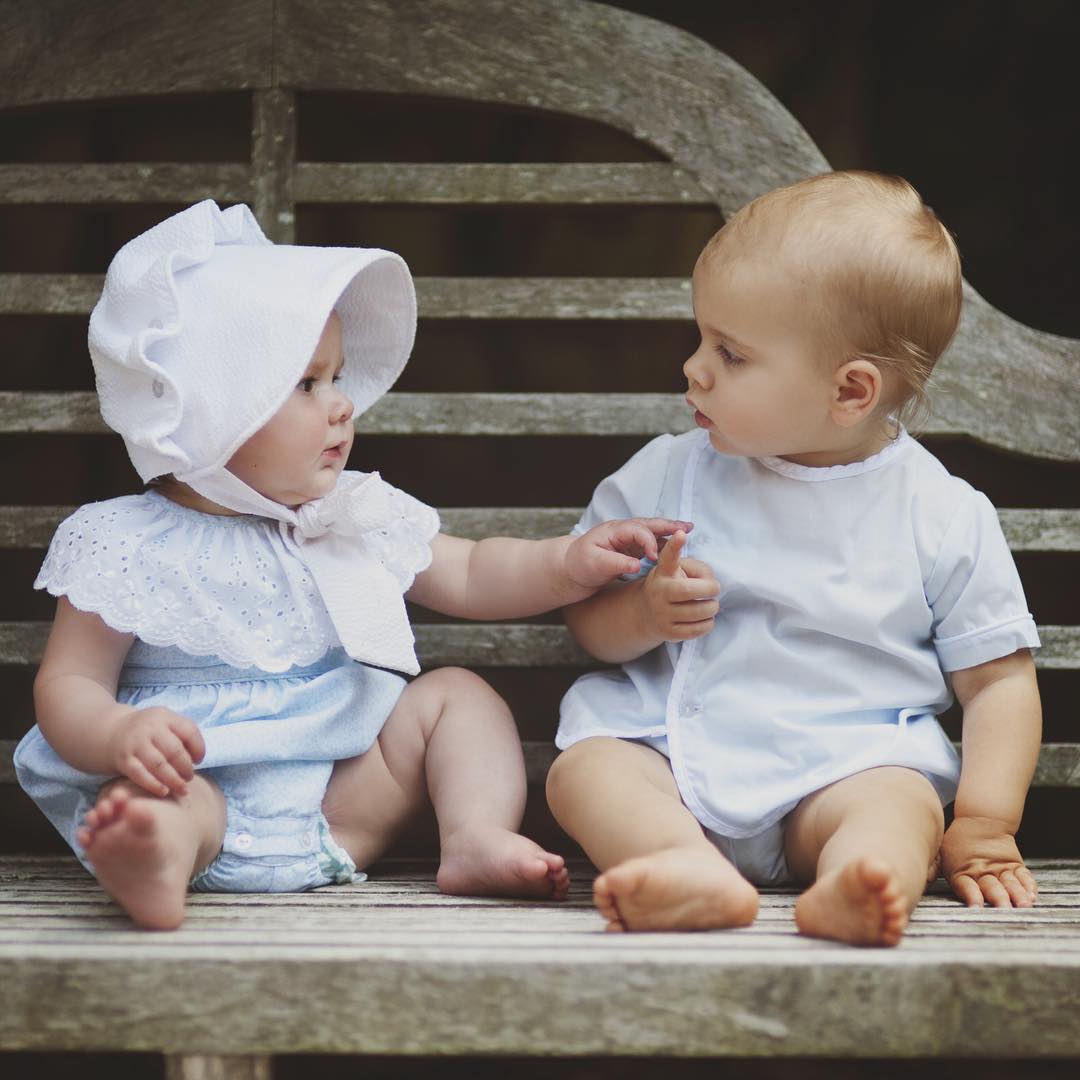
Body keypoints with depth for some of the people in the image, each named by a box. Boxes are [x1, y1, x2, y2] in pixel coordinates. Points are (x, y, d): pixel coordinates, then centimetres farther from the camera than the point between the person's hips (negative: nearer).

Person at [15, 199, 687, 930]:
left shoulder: (357, 518, 9)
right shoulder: (125, 548, -5)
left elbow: (470, 577, 18)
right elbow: (67, 685, -7)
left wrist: (568, 562, -1)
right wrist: (119, 733, -31)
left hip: (341, 795, 6)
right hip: (207, 788, -5)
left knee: (458, 693, -1)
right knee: (151, 791, -35)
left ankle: (477, 837, -22)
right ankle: (156, 859, -66)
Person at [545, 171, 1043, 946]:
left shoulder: (944, 519, 0)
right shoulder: (669, 475, 6)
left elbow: (1000, 679, 4)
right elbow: (587, 618, 12)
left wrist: (985, 829, -7)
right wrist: (645, 613, -12)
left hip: (846, 768, -2)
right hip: (675, 753, 2)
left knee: (903, 805, -31)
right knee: (582, 765, -24)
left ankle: (847, 889, -60)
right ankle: (692, 871, -49)